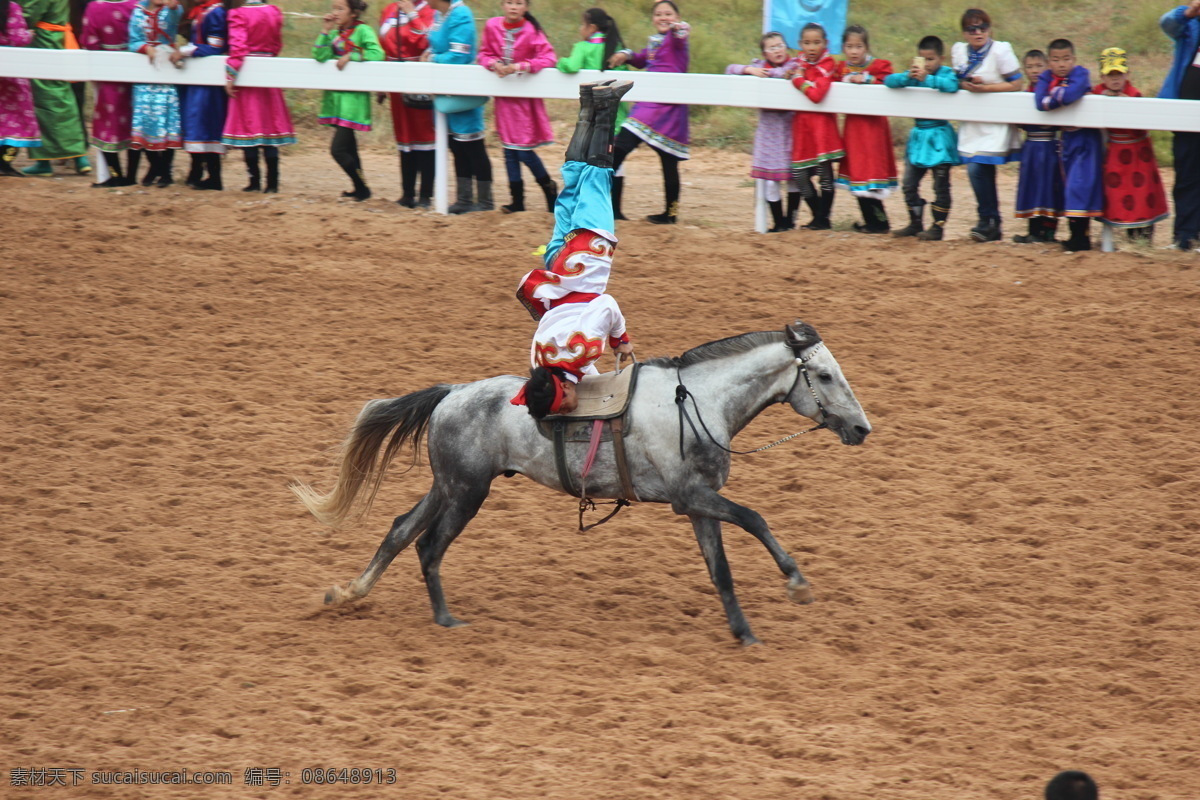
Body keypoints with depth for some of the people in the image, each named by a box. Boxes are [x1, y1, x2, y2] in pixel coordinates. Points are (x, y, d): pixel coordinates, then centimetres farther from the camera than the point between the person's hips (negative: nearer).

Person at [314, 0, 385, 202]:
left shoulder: (363, 30, -8)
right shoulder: (335, 33, 11)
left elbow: (377, 54, -21)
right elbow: (320, 56, -2)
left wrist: (350, 56, -21)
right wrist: (326, 30, -6)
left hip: (353, 97, -8)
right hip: (335, 95, 8)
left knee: (338, 149, -13)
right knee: (348, 147, 14)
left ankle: (362, 188, 0)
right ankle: (359, 188, 24)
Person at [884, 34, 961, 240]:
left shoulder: (946, 73, -7)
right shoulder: (914, 76, 5)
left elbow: (952, 85, -29)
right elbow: (889, 81, -4)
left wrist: (927, 79, -31)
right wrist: (907, 77, -21)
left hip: (939, 137, -6)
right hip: (918, 135, 6)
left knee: (940, 185, -1)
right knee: (909, 184, 9)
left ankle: (938, 227, 5)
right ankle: (915, 224, 20)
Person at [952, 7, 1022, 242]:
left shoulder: (1000, 50, -12)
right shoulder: (959, 50, 3)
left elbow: (1015, 84, -13)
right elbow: (955, 79, 15)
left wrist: (984, 87, -20)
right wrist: (964, 84, -8)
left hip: (995, 123, -6)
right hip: (972, 123, 6)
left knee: (978, 168, -13)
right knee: (977, 172, 3)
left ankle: (989, 223, 0)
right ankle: (990, 224, 14)